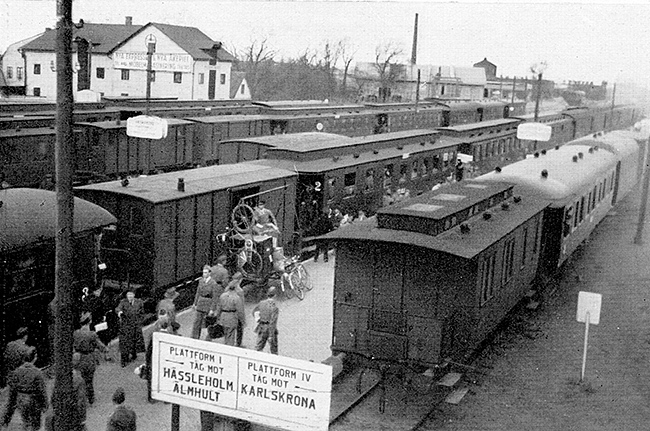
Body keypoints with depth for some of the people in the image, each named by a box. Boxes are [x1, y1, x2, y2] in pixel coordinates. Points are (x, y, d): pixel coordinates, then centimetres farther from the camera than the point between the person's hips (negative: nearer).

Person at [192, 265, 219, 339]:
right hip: (200, 303, 5)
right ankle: (194, 338, 12)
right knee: (196, 322, 6)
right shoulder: (201, 280, 3)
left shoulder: (213, 283, -16)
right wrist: (195, 303, 13)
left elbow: (215, 297, -14)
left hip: (208, 305, -5)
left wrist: (212, 309, -15)